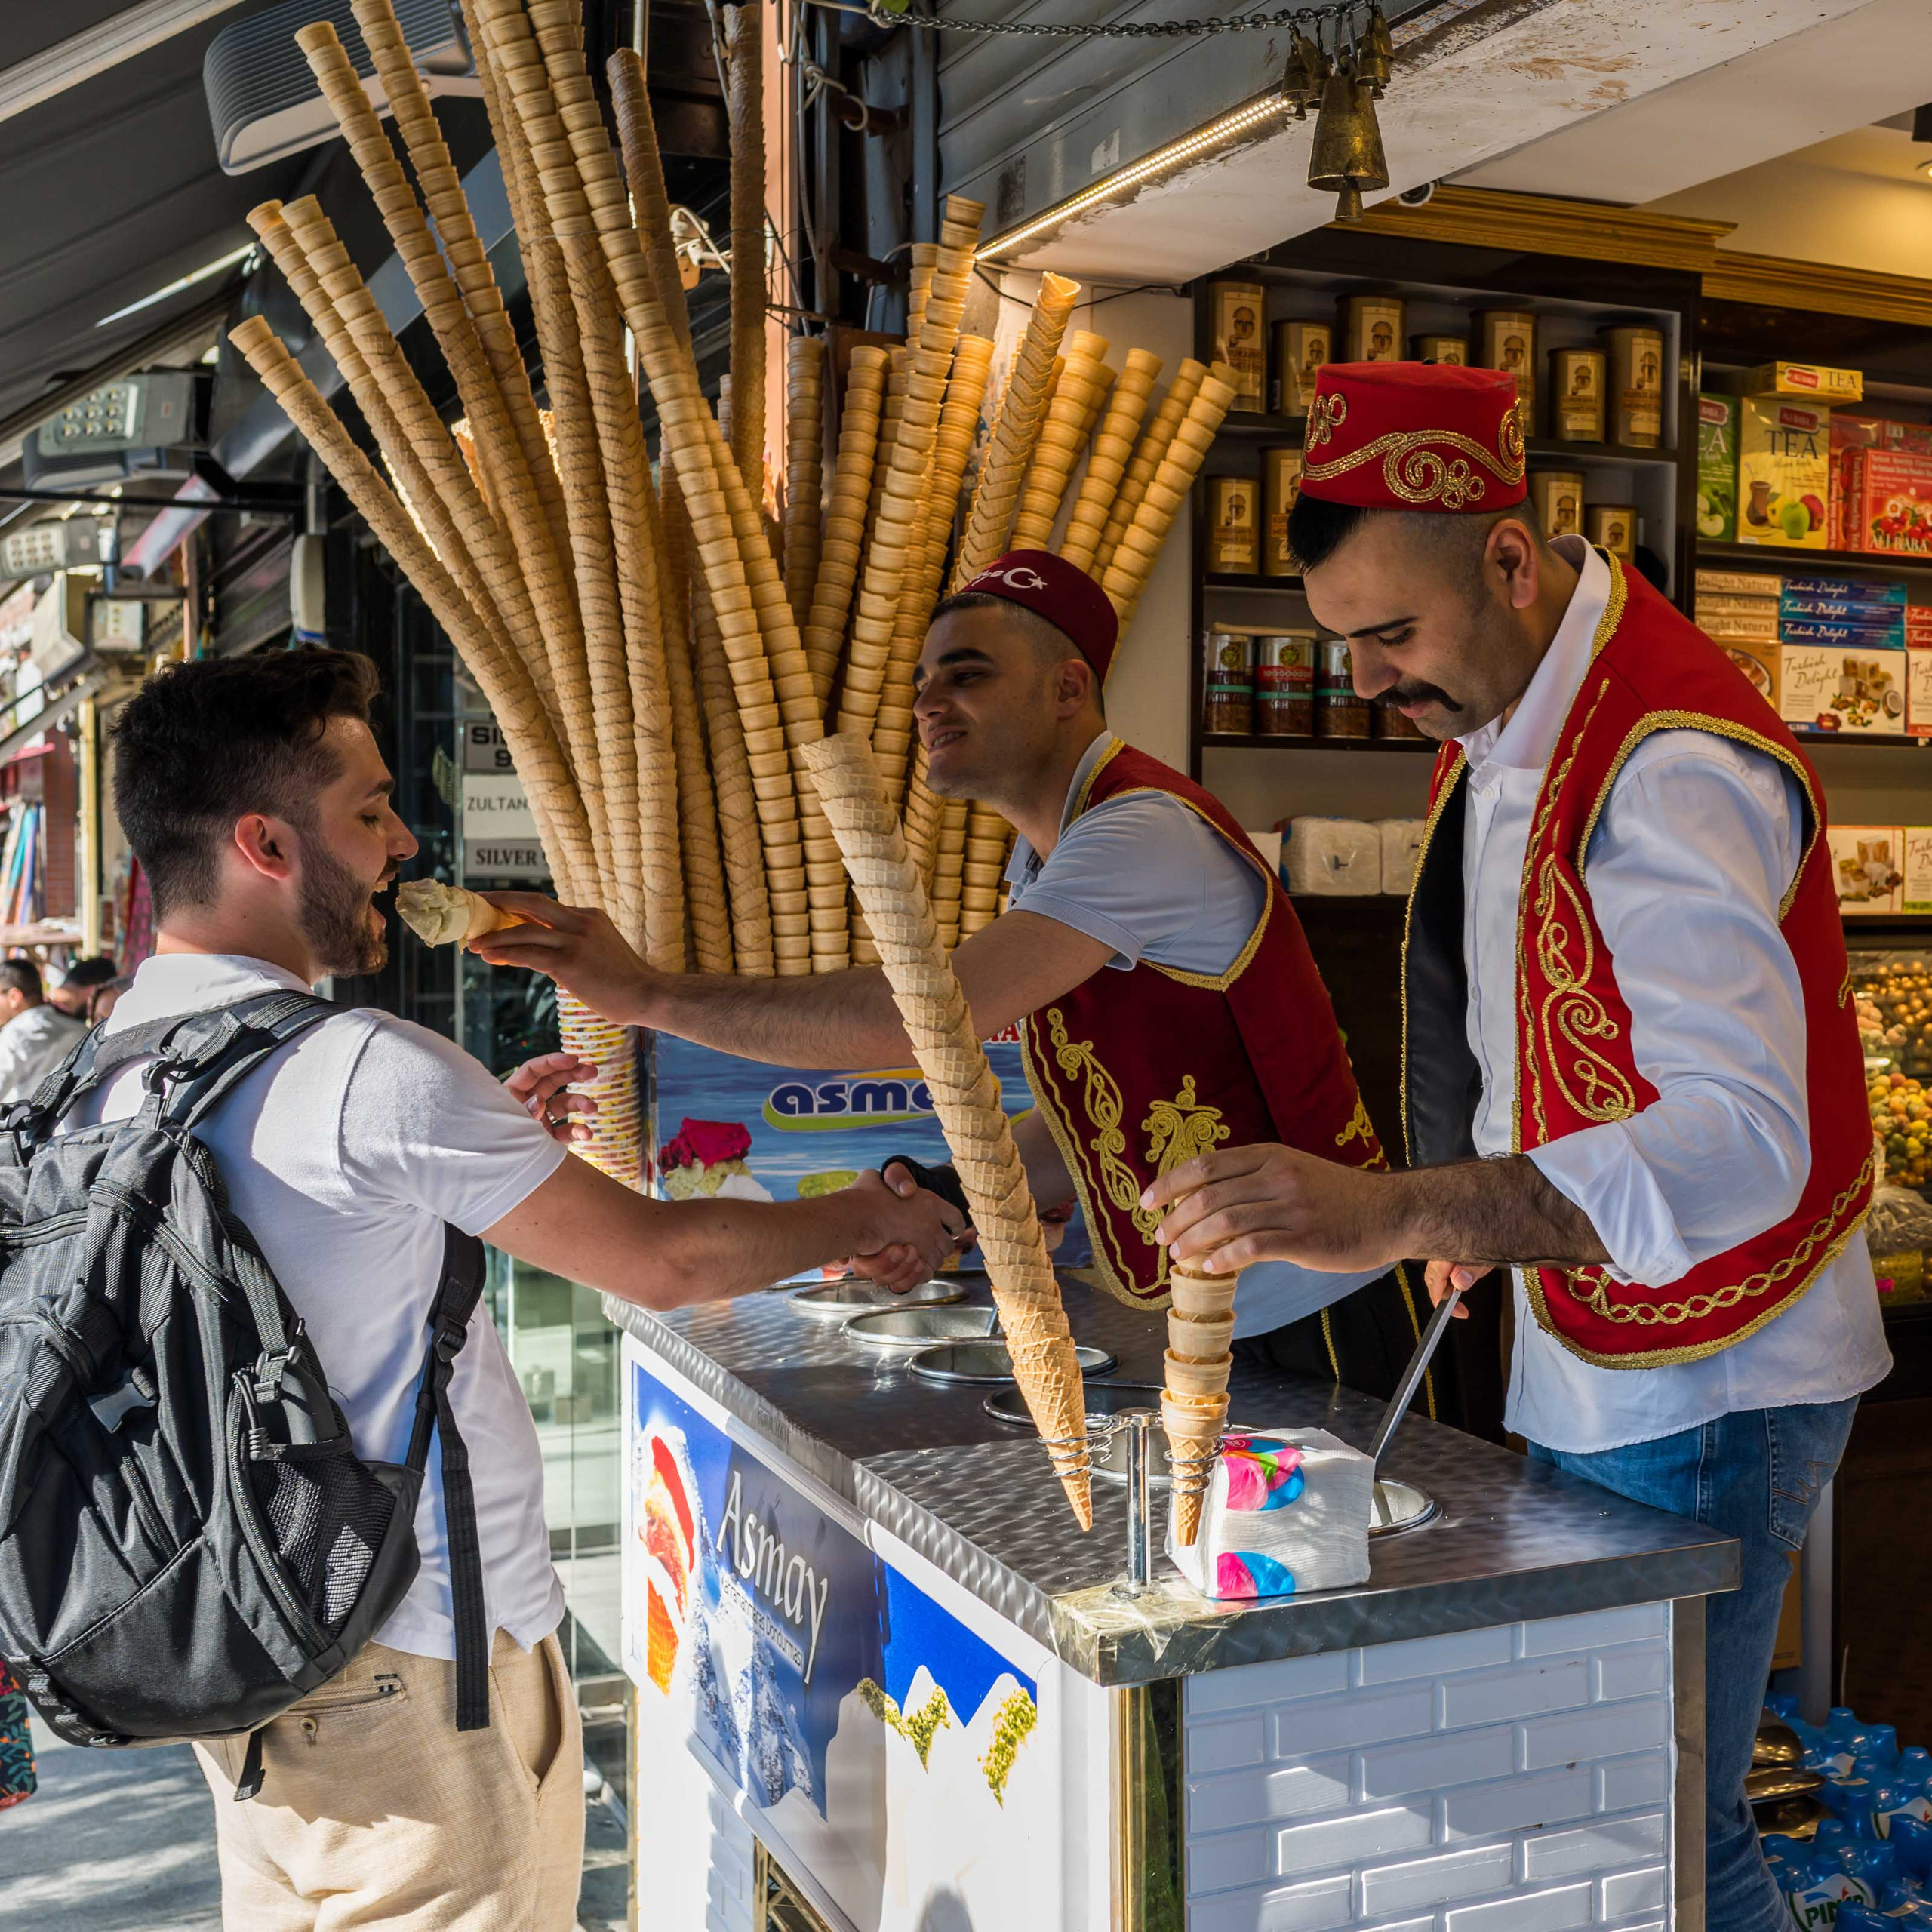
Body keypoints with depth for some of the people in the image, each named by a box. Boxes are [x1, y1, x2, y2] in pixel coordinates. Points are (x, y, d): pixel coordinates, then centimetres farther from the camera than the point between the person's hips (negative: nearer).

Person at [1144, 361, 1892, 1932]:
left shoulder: (1672, 765, -25)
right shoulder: (1497, 720, 6)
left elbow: (1743, 1143, -37)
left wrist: (1396, 1214, -48)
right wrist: (1479, 1212, 2)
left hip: (1702, 1389, -8)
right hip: (1587, 1363, 8)